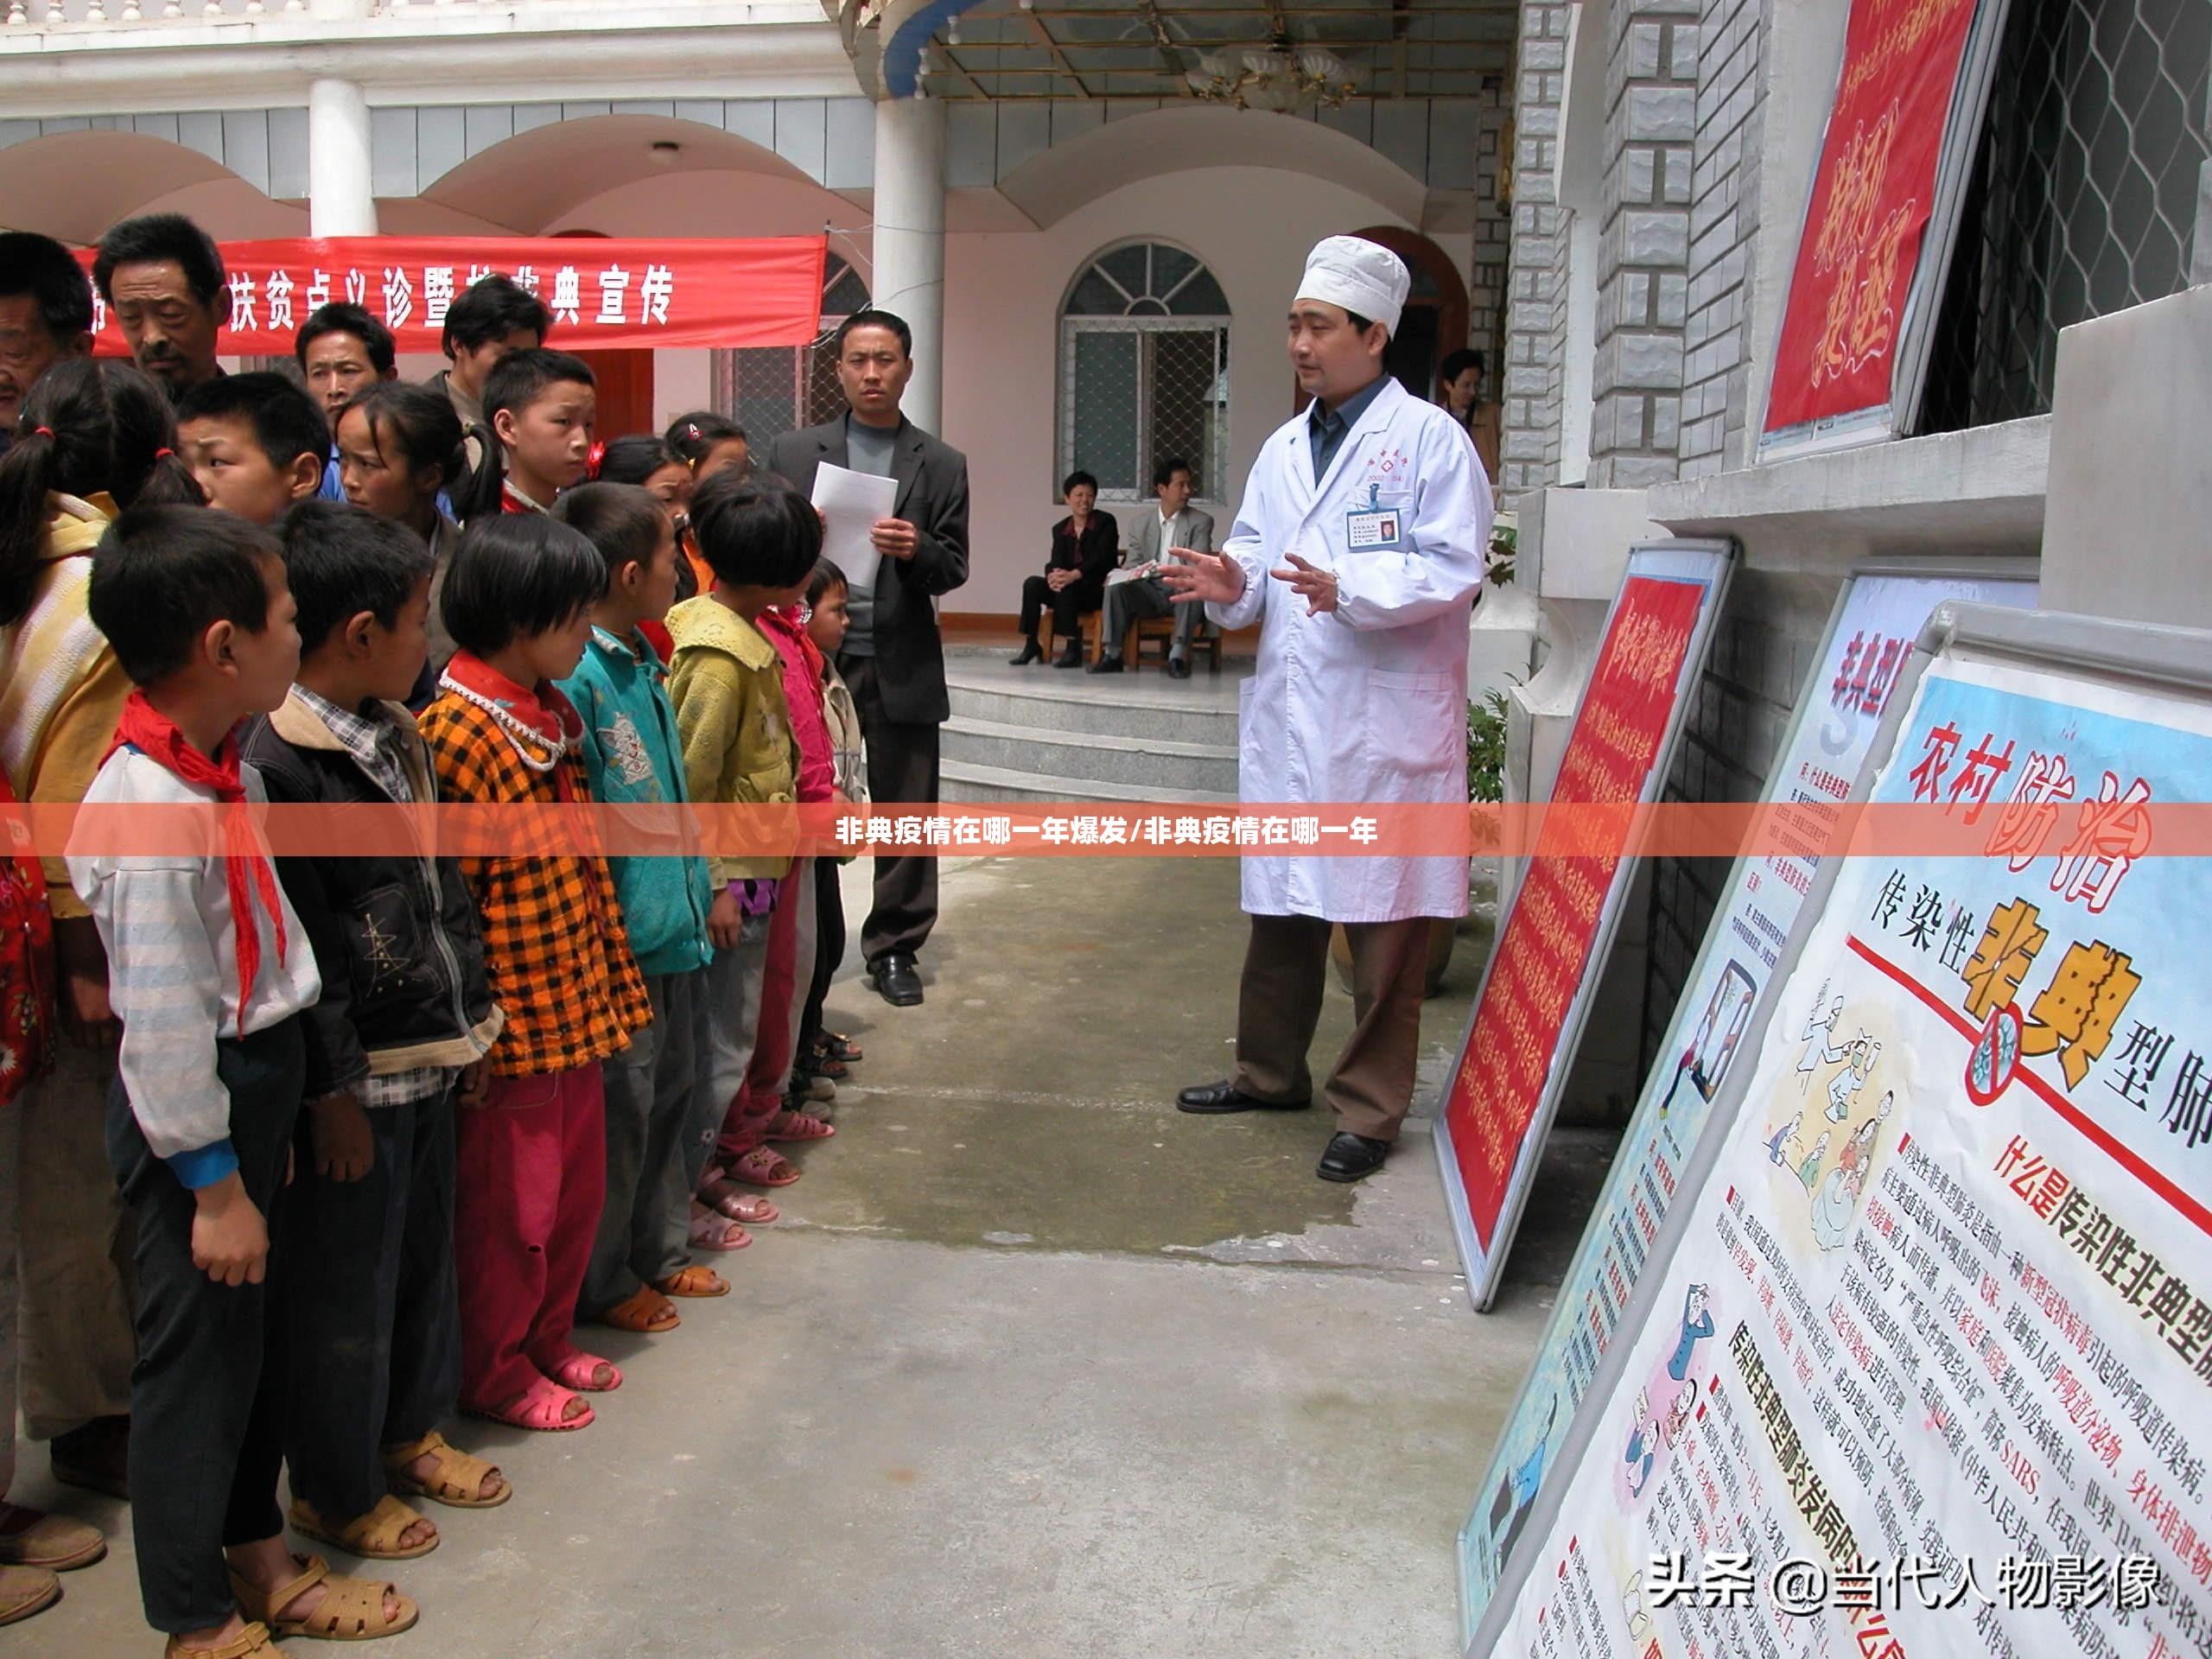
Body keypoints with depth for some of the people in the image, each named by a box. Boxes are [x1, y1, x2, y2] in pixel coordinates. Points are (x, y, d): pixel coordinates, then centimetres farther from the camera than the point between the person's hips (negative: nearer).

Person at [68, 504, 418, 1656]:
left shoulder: (229, 769, 4)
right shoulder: (148, 811, -25)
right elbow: (163, 1024, -24)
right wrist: (213, 1183, -18)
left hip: (253, 1086, 9)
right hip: (193, 1114, -9)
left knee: (255, 1339, 22)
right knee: (197, 1356, 7)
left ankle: (258, 1562, 41)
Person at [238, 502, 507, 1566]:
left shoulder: (398, 737, 7)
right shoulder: (276, 762, -20)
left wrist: (469, 1021, 16)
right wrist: (332, 1091, -17)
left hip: (427, 1062, 8)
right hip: (352, 1081, -8)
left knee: (426, 1254, 21)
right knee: (345, 1288, 8)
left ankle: (409, 1430, 41)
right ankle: (333, 1489, 27)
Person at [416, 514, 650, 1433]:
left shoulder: (554, 715, 9)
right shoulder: (458, 730, -20)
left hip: (577, 1003, 9)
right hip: (514, 1017, -9)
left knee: (577, 1186, 20)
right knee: (510, 1203, 7)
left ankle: (548, 1339, 38)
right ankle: (494, 1373, 26)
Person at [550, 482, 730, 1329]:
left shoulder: (644, 664, 8)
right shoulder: (576, 678, -21)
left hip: (674, 930, 9)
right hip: (621, 941, -9)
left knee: (671, 1097, 21)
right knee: (619, 1115, 7)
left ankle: (659, 1251, 38)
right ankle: (602, 1282, 25)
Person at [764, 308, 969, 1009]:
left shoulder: (942, 465, 8)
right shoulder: (792, 452, 8)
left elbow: (953, 569, 4)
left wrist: (916, 551, -16)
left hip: (901, 666, 0)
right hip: (813, 656, 0)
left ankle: (895, 948, 18)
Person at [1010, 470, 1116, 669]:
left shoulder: (1105, 522, -2)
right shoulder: (1060, 529, 12)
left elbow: (1102, 558, -15)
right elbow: (1054, 562, 0)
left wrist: (1073, 575, -31)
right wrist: (1053, 575, -27)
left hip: (1099, 589, -5)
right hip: (1070, 588, 5)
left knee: (1065, 588, -34)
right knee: (1032, 583, -19)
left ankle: (1073, 649, -31)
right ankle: (1031, 645, -16)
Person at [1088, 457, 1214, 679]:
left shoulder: (1201, 521, 5)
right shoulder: (1141, 524, 13)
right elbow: (1133, 564, 10)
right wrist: (1119, 576, -14)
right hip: (1150, 590, 2)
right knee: (1115, 588, -26)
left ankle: (1177, 656, -35)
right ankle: (1112, 654, -23)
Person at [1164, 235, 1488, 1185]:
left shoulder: (1429, 439, -5)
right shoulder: (1282, 449, 16)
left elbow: (1454, 567, -13)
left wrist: (1347, 589, -26)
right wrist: (1231, 582, -5)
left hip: (1387, 725, -6)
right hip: (1287, 718, 7)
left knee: (1383, 927, 2)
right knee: (1280, 908, 16)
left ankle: (1370, 1109, 14)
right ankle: (1271, 1071, 33)